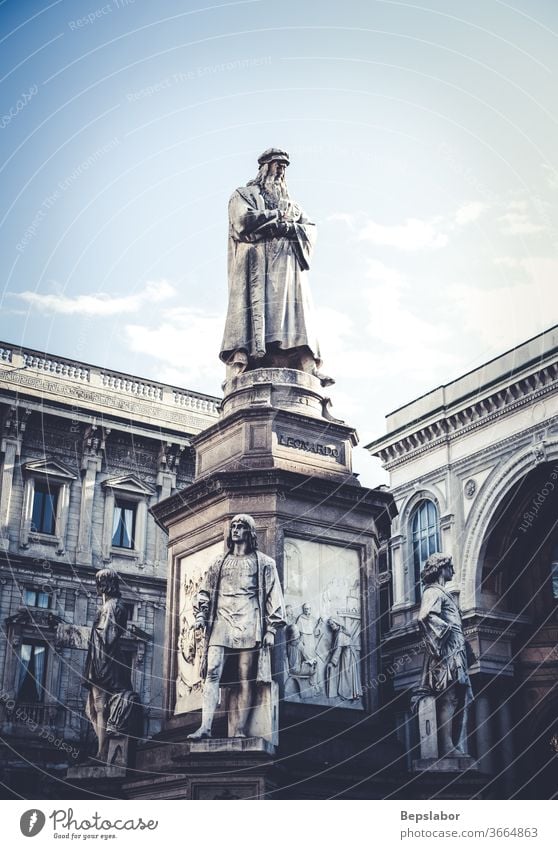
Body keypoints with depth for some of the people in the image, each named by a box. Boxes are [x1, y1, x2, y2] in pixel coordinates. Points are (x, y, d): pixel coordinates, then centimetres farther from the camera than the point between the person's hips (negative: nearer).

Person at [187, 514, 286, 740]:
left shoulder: (263, 563, 12)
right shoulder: (219, 562, 22)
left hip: (248, 625, -2)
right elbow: (205, 590, 23)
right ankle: (205, 727, -19)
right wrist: (200, 613, 6)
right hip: (220, 622, 3)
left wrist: (271, 628, 0)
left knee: (245, 680, -7)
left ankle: (239, 731, -9)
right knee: (212, 673, -13)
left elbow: (273, 596, 8)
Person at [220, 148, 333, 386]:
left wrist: (287, 227, -5)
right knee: (254, 309, -21)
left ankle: (308, 368, -24)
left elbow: (310, 230, 15)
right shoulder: (244, 194, 17)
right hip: (256, 264, -4)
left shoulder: (289, 203, 30)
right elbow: (244, 221, -5)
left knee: (295, 311, -11)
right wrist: (279, 216, 1)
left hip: (287, 267, 5)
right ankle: (237, 368, -32)